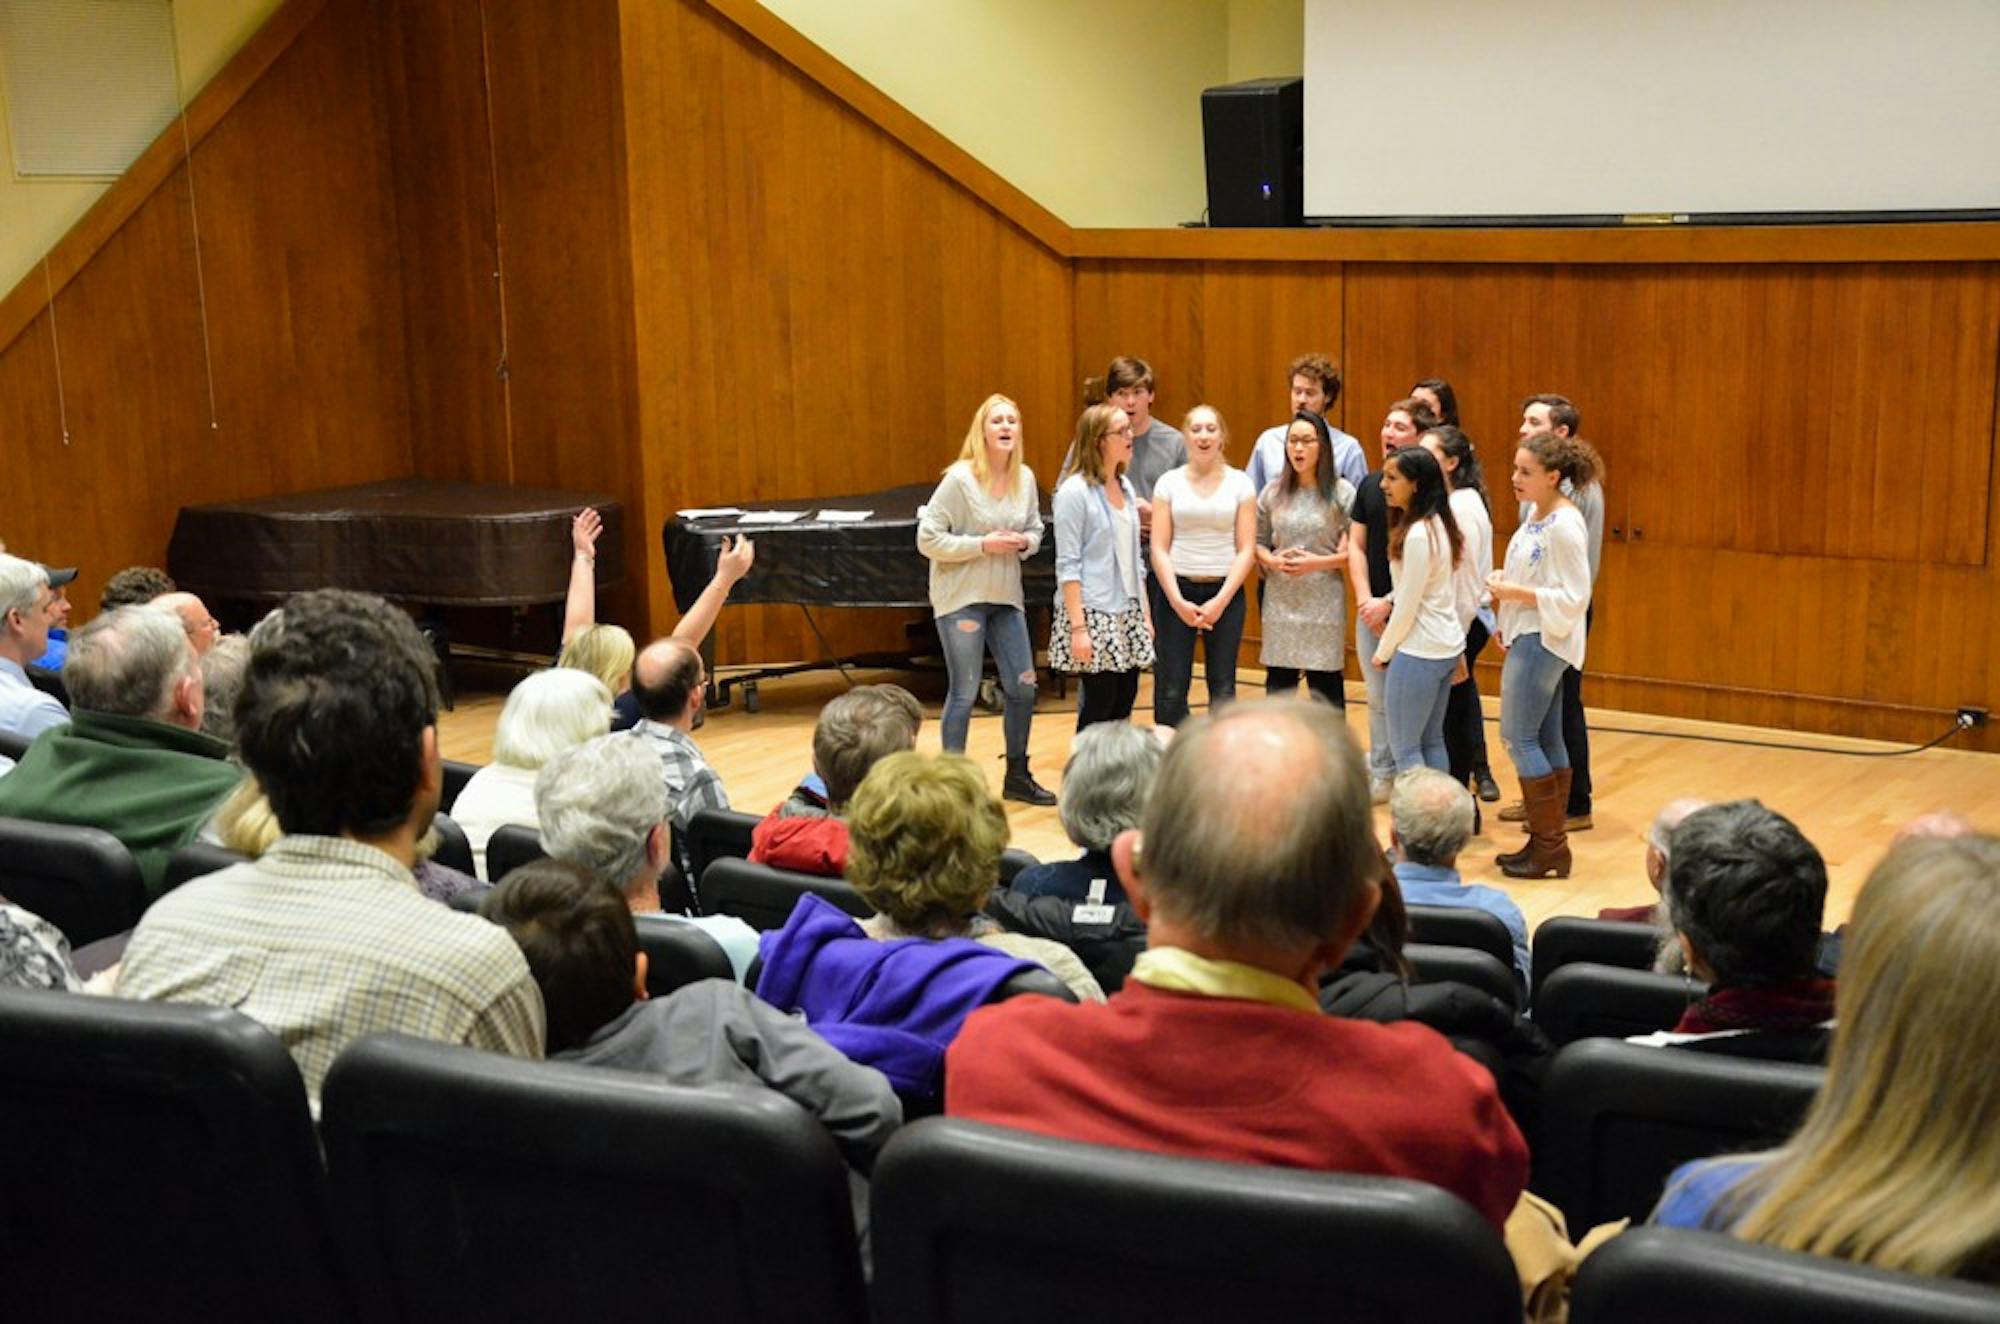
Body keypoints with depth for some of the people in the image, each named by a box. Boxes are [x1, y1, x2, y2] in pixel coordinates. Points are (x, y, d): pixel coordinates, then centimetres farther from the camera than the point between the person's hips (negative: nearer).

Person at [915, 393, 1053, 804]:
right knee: (964, 693, -1)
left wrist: (1025, 542, -7)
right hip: (962, 597, -6)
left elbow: (1036, 530, 16)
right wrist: (983, 544, -20)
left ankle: (1017, 777, 24)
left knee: (1023, 686, 8)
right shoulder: (960, 479, -14)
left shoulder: (1025, 478, 2)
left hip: (1006, 596, 6)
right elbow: (927, 540, -14)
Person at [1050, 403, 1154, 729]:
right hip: (1093, 613, -7)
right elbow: (1067, 565, -13)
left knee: (1123, 707, 6)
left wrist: (1145, 613, 13)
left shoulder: (1125, 487, 11)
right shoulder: (1074, 491, -10)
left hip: (1128, 615, 7)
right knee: (1099, 708, -4)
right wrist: (1078, 627, -18)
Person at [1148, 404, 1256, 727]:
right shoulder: (1169, 482, 4)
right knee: (1170, 690, -2)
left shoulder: (1240, 483, 3)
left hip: (1225, 593, 0)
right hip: (1176, 589, 0)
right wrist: (1178, 601, -10)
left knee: (1223, 689, 2)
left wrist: (1220, 601, -10)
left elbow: (1246, 550, 0)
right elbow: (1160, 549, 0)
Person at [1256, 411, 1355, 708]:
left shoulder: (1342, 493, -3)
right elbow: (1257, 542, 10)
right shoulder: (1273, 492, 7)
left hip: (1323, 604, -3)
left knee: (1325, 683, 2)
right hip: (1280, 602, 3)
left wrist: (1318, 563, -16)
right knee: (1278, 682, 7)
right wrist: (1273, 561, -10)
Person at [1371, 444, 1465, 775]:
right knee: (1432, 741, 16)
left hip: (1419, 651, -10)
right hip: (1447, 646, 10)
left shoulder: (1417, 534, -20)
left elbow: (1408, 606, -16)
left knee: (1404, 748, -2)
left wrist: (1383, 651, -3)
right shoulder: (1441, 525, 8)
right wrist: (1459, 654, 19)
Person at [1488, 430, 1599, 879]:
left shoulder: (1564, 525, -19)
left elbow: (1574, 598, -21)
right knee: (1546, 741, 12)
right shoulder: (1538, 516, 9)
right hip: (1529, 639, 10)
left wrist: (1516, 592, -19)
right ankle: (1548, 842, 18)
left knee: (1520, 737, -6)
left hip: (1544, 642, -10)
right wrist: (1505, 583, 7)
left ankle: (1550, 845, 0)